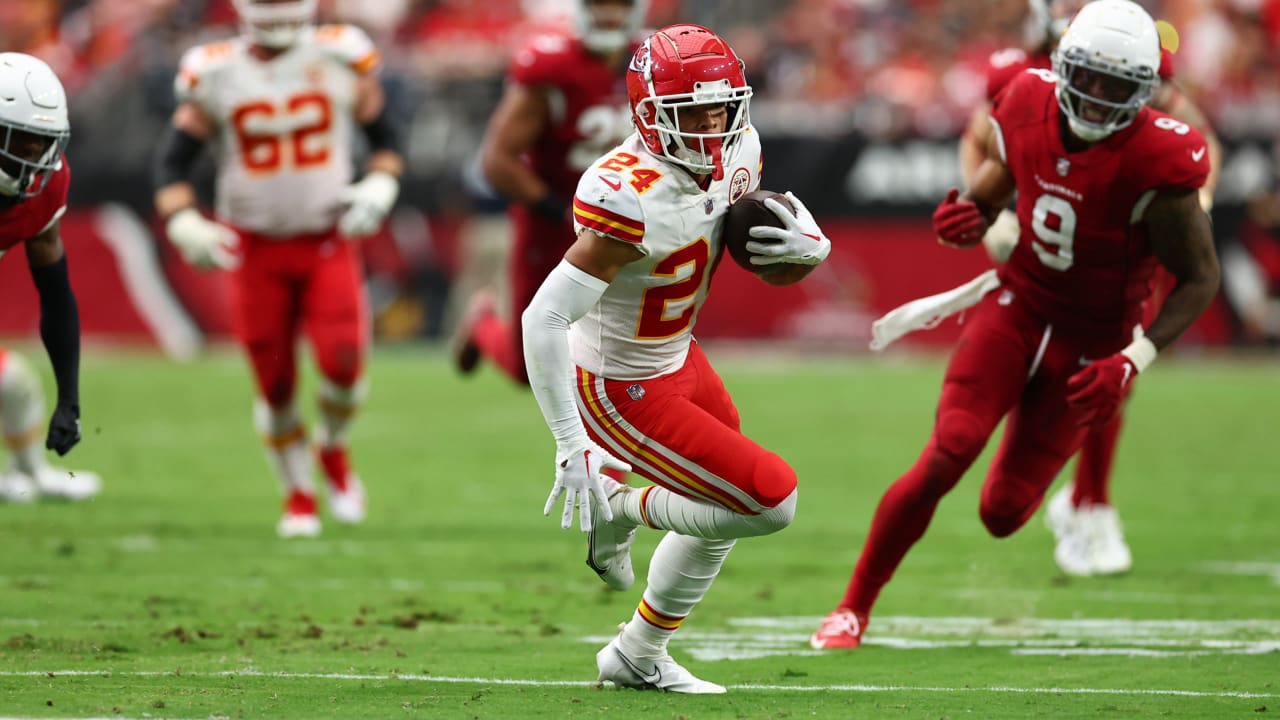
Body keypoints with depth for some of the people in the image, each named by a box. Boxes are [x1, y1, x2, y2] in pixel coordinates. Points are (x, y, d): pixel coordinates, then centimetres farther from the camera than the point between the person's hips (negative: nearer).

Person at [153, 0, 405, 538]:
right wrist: (182, 223, -13)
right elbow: (173, 160, 3)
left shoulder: (341, 59, -2)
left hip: (328, 244, 0)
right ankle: (298, 496, 21)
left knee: (342, 362, -16)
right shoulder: (215, 74, -4)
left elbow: (385, 135, 10)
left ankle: (333, 450, 16)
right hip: (255, 247, 0)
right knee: (275, 383, 0)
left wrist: (381, 185, -9)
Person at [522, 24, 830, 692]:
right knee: (772, 499, -11)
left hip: (676, 358, 9)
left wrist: (807, 245, -12)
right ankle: (619, 510, 10)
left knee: (724, 515, 24)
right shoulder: (631, 199, -34)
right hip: (624, 392, -9)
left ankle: (638, 656, 41)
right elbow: (544, 319, -34)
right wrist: (571, 447, -35)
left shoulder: (739, 150, -8)